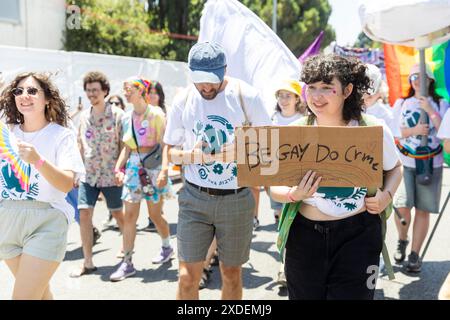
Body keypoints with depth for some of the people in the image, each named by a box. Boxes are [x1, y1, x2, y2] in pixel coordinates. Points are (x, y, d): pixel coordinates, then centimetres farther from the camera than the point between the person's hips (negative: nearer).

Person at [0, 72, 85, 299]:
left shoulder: (62, 135, -7)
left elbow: (67, 184, -18)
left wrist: (38, 161, -33)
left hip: (45, 222, -5)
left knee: (23, 296, -8)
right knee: (39, 292, 20)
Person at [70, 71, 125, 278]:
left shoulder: (116, 115, -6)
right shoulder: (84, 116, 9)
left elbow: (125, 145, -6)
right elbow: (80, 145, 15)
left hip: (110, 175, -4)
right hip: (88, 174, 4)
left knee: (118, 214, 7)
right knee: (84, 214, -2)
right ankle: (87, 262, 7)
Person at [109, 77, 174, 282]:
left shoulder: (155, 114, -7)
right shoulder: (127, 118, 10)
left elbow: (164, 144, -13)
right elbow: (126, 147, 15)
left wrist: (164, 169, -22)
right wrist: (119, 167, 4)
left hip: (153, 166, -5)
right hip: (133, 167, 5)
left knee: (155, 215, 5)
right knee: (129, 216, 1)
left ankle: (167, 247, 33)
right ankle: (127, 263, 6)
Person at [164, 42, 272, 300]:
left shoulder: (246, 96, -6)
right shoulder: (183, 101, 0)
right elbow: (170, 151, 8)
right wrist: (191, 155, -14)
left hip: (237, 199, -1)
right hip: (194, 197, 1)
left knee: (232, 272, 13)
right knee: (188, 275, 0)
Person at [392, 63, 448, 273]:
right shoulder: (401, 104, 8)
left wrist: (430, 110, -13)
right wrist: (413, 131, -13)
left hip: (431, 164, 0)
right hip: (405, 163, 0)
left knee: (423, 210, 1)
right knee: (402, 206, -10)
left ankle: (415, 254, 12)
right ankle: (402, 241, 19)